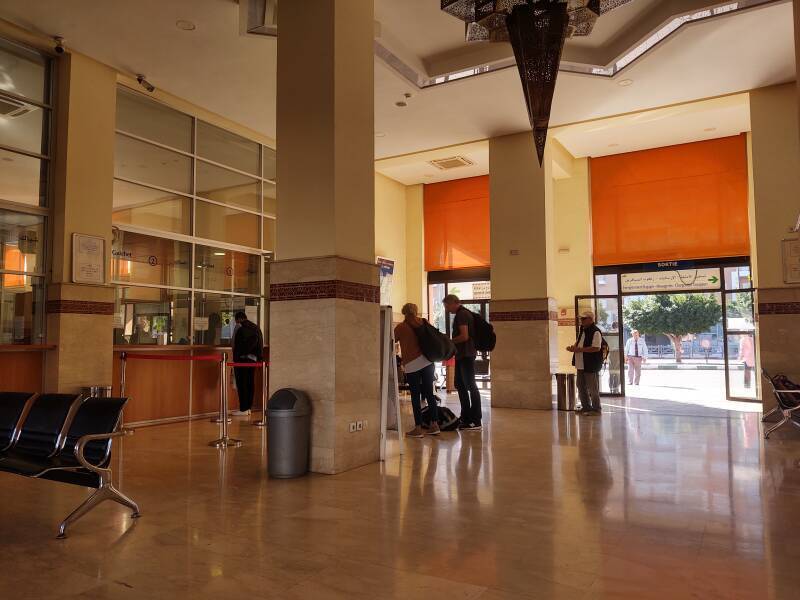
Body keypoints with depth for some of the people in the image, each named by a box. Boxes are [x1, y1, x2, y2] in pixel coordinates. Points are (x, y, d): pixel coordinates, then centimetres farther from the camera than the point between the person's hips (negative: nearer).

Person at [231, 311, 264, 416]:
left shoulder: (239, 326, -5)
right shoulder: (255, 327, 15)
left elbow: (235, 343, -10)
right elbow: (260, 343, 13)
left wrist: (235, 358, -8)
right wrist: (259, 358, 14)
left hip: (242, 358, -7)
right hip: (253, 359, 7)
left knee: (241, 384, -4)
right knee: (250, 384, 10)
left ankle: (243, 409, -5)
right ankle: (248, 407, 15)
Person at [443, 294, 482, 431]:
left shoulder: (462, 314, -14)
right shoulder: (461, 314, 17)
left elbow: (464, 336, -23)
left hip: (466, 355, -11)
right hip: (461, 355, 11)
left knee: (470, 385, -8)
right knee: (460, 384, 15)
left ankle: (476, 421, -4)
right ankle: (465, 416, 23)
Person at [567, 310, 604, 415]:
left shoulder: (595, 332, -15)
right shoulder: (582, 330, 14)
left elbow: (596, 348, -24)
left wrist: (579, 349, -24)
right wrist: (573, 347, 4)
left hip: (591, 366, -10)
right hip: (581, 365, 10)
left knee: (593, 388, 0)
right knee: (581, 386, 16)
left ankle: (596, 409, 12)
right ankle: (586, 407, 27)